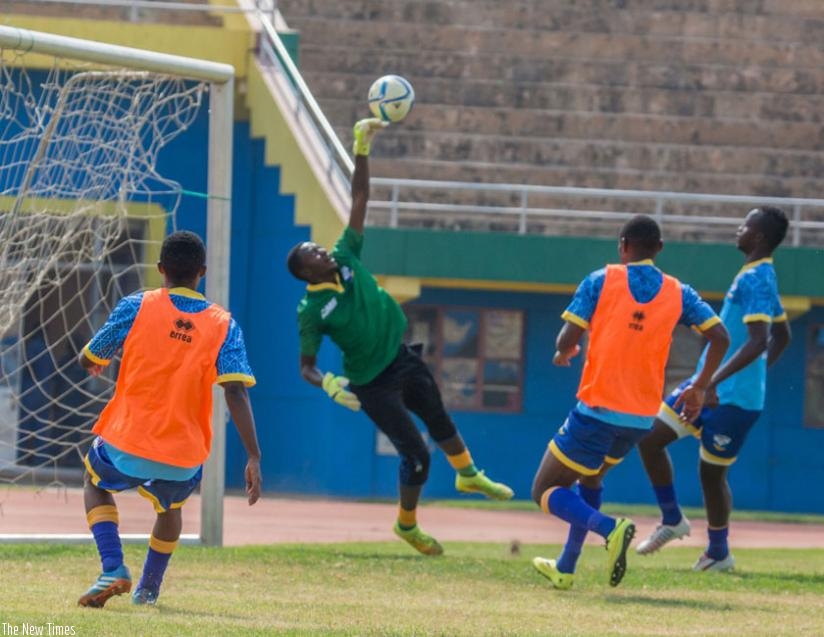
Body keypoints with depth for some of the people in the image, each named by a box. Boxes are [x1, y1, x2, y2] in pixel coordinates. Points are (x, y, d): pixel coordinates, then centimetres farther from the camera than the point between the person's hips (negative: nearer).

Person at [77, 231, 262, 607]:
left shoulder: (136, 307, -4)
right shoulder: (224, 325, -2)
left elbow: (88, 360, 8)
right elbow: (236, 394, -12)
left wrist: (94, 364, 33)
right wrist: (253, 457, -12)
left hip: (126, 447, -2)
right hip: (183, 459, 2)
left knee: (96, 484, 30)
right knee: (170, 507, 35)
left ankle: (113, 569, 8)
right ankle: (149, 588, 42)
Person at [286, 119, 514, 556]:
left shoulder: (345, 259, -8)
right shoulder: (312, 310, -20)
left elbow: (359, 199, -8)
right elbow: (306, 367, -16)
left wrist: (362, 149, -16)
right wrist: (328, 384, -36)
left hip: (402, 359, 6)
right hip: (373, 384, -6)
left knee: (439, 420, 26)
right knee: (416, 455, -4)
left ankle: (468, 475, 52)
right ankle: (407, 525, 18)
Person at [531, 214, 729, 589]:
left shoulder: (600, 281, -5)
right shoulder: (678, 293, 5)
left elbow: (568, 339, -11)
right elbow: (720, 337, 1)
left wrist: (562, 354, 13)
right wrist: (699, 389, 13)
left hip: (597, 411, -5)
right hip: (642, 417, 5)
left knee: (545, 492, 4)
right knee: (590, 477, 31)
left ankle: (609, 529, -23)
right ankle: (565, 569, 30)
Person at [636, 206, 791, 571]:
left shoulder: (757, 281, -18)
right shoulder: (757, 277, 13)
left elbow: (759, 341, -30)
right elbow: (782, 337, 24)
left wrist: (714, 381, -35)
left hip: (734, 398, -9)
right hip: (707, 386, 9)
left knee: (711, 472, 2)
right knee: (650, 438, 6)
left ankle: (718, 553, 18)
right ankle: (672, 520, 17)